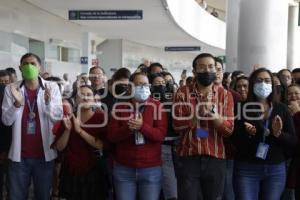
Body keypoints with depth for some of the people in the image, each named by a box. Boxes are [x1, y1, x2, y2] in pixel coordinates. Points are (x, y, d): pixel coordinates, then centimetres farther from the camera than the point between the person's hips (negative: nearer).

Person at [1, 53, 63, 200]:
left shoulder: (52, 87, -3)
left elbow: (58, 118, -6)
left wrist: (48, 102, -25)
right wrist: (17, 104, -22)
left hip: (45, 155, 0)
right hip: (19, 155, 1)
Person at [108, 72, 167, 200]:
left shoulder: (157, 106, 0)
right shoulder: (120, 107, 5)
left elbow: (161, 135, -9)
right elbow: (111, 136, -2)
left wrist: (142, 126, -25)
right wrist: (128, 128, -20)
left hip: (151, 169, -1)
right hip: (123, 169, 1)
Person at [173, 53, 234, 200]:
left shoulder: (225, 95, 4)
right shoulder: (183, 92, 1)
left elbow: (228, 129, -4)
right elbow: (177, 124, -7)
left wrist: (212, 110, -17)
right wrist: (200, 112, -16)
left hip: (215, 159, 2)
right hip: (188, 158, -1)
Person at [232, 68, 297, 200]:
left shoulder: (281, 109, 4)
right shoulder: (243, 108, -1)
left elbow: (293, 141, 3)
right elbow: (234, 140, -3)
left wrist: (278, 134, -15)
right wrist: (247, 133, -21)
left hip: (276, 170, 2)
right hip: (246, 169, -2)